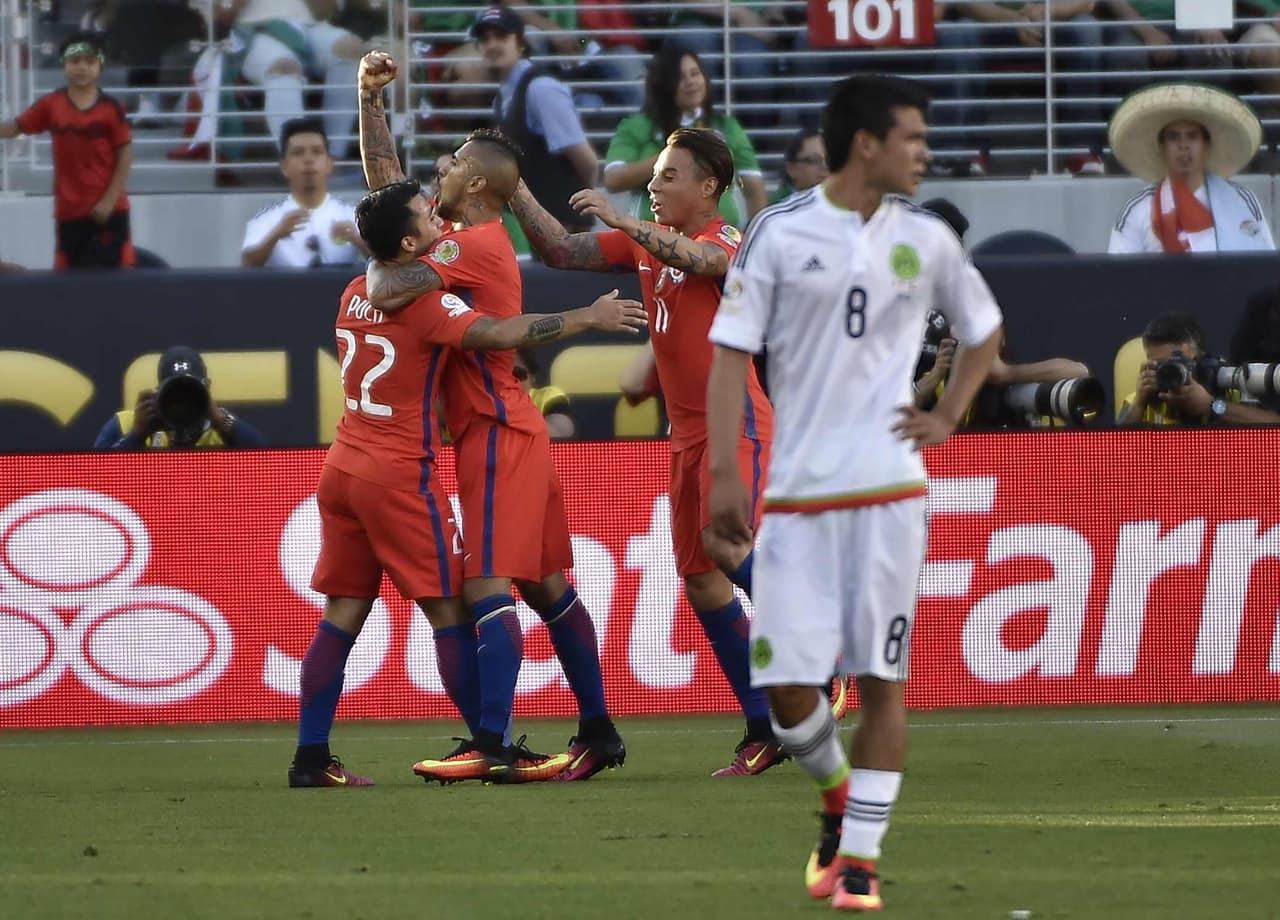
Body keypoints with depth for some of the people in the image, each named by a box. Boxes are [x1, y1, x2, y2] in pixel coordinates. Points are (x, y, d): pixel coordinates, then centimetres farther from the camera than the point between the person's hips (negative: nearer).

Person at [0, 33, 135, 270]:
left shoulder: (110, 109, -8)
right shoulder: (52, 105, 0)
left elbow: (125, 154, -6)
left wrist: (109, 200, -11)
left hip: (108, 209, -3)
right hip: (69, 209, 3)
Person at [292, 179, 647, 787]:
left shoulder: (355, 296, 11)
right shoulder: (423, 302, -14)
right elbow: (499, 333, -26)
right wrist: (589, 318, -20)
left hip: (344, 465, 8)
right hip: (399, 474, -8)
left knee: (342, 615, 7)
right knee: (450, 609, -3)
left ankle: (310, 757, 3)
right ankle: (498, 753, -1)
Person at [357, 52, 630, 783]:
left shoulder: (473, 245, -13)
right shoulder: (471, 239, 13)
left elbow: (386, 294, -25)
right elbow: (387, 179, 21)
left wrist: (381, 252, -4)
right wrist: (370, 102, 16)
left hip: (497, 434, -10)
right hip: (511, 429, 10)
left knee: (489, 585, -15)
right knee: (545, 586, 12)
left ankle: (490, 743, -22)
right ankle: (598, 729, 14)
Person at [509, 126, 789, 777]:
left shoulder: (727, 241, -9)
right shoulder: (646, 241, 13)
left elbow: (696, 258, -33)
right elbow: (560, 251, 11)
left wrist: (622, 220, -41)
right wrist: (516, 191, 1)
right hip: (688, 432, 8)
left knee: (728, 546, -28)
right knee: (699, 577, 4)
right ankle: (765, 729, 7)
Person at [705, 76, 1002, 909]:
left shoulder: (926, 239, 6)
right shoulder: (781, 234, -2)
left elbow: (983, 327, 23)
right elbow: (731, 353, -1)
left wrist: (949, 417, 8)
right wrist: (724, 474, -7)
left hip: (889, 490, 1)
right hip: (797, 492, -1)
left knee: (882, 680, -3)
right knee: (788, 686, -4)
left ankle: (862, 859, 4)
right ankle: (838, 795, 26)